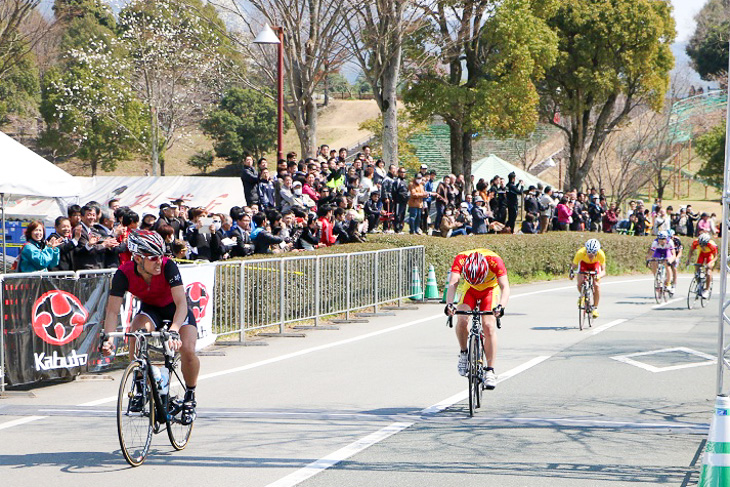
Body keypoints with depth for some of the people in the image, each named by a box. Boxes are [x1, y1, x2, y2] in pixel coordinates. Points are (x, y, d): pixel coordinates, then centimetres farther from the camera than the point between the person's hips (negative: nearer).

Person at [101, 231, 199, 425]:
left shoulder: (168, 266, -32)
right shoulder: (124, 274, -27)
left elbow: (181, 303, -39)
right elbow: (112, 310, -28)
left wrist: (174, 331, -54)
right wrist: (108, 339, -44)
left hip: (175, 310, -1)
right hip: (149, 309, 1)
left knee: (187, 351, -25)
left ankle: (190, 396, 3)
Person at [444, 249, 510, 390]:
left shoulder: (495, 261, -36)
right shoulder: (460, 259, -34)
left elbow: (505, 287, -40)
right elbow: (453, 283, -40)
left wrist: (501, 306, -58)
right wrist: (449, 304, -58)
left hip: (490, 290, -1)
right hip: (469, 289, 1)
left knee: (489, 326, -18)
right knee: (462, 321, -24)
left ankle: (490, 371, -11)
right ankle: (463, 353, 1)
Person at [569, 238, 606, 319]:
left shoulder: (601, 254, -38)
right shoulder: (580, 253, -39)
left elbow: (603, 271, -33)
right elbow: (573, 266, -29)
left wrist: (599, 275, -55)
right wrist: (572, 272, -51)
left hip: (595, 264, 0)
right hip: (583, 263, 0)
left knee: (596, 285, -18)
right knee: (580, 284, -19)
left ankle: (595, 307, -1)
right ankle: (582, 296, 16)